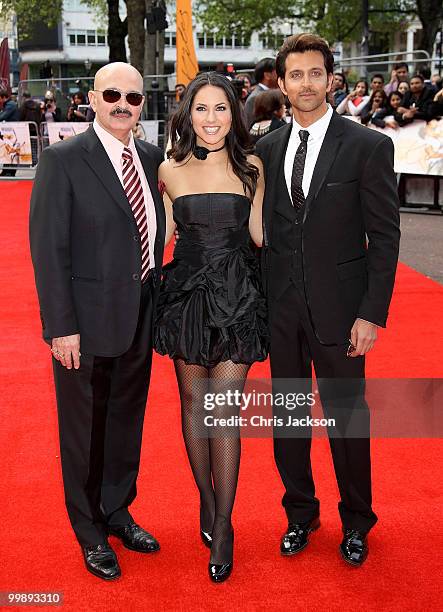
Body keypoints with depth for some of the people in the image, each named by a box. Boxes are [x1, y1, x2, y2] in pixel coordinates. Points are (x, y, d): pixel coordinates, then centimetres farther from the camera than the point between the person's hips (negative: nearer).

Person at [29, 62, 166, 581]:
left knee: (127, 422, 19)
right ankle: (90, 532, 31)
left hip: (139, 319, 5)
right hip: (86, 323, -5)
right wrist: (61, 327, -17)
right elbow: (48, 249, -14)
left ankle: (118, 513, 40)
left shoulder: (151, 158, 5)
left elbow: (152, 235, 10)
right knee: (84, 431, 11)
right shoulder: (62, 160, -12)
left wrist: (156, 304, 5)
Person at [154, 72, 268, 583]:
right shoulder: (170, 170, 2)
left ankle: (223, 523, 9)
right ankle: (207, 499, 31)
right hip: (187, 295, 1)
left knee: (225, 408, -3)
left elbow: (259, 234, 5)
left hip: (238, 297, -1)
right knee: (193, 402, 11)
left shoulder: (251, 168, 2)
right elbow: (161, 234, 11)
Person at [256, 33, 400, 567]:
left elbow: (384, 237, -7)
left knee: (347, 417, 8)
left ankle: (355, 521, 30)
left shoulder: (369, 146, -6)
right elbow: (263, 229, 9)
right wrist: (259, 300, 3)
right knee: (288, 414, 14)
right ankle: (300, 512, 34)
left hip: (338, 307, -3)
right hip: (280, 306, 4)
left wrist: (371, 314, -12)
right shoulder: (267, 149, 6)